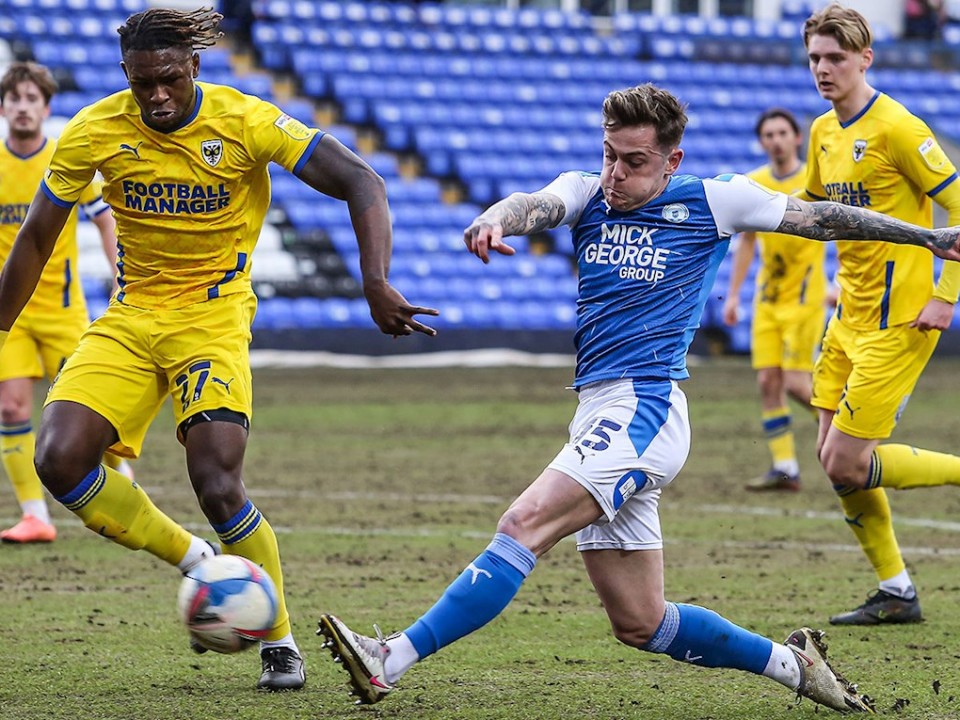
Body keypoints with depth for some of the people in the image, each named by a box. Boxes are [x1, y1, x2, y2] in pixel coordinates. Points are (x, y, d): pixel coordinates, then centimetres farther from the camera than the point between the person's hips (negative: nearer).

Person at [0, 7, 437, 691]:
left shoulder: (246, 122, -15)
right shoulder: (94, 133, -7)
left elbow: (362, 182, -16)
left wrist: (376, 284, -29)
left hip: (214, 319, -3)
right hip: (130, 319, 3)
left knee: (217, 484, -21)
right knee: (59, 460, -17)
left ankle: (280, 641, 2)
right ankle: (196, 562, 6)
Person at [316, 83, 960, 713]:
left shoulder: (712, 203, 3)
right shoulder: (587, 193, 13)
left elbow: (821, 218, 13)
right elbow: (538, 205, -9)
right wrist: (495, 221, -34)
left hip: (644, 411, -7)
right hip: (601, 416, 7)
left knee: (526, 524, -23)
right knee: (640, 624, 8)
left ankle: (393, 661, -28)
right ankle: (792, 664, 23)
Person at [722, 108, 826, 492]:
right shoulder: (753, 184, 6)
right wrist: (733, 295, 11)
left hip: (805, 297, -5)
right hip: (766, 299, 5)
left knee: (795, 382, -12)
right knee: (768, 381, -2)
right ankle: (784, 467, 2)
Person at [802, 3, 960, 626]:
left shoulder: (897, 128, -15)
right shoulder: (824, 132, 10)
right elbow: (811, 205, 27)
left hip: (896, 322, -9)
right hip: (849, 315, 9)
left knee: (847, 464, -12)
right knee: (832, 456, 6)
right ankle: (896, 593, 15)